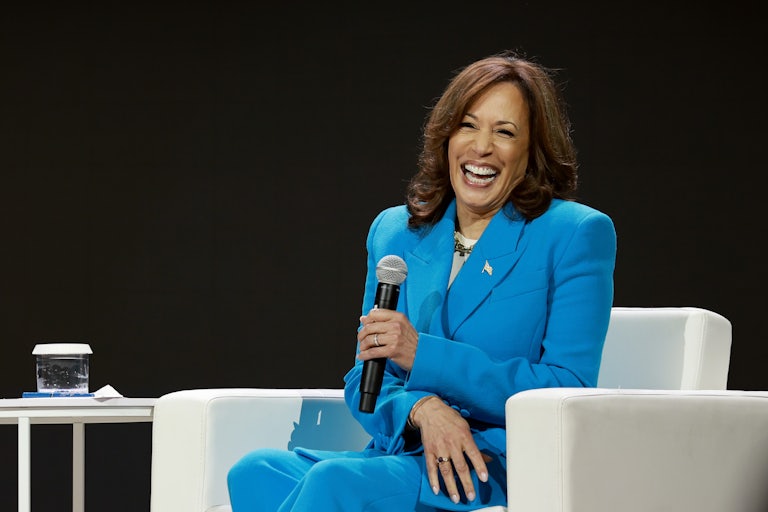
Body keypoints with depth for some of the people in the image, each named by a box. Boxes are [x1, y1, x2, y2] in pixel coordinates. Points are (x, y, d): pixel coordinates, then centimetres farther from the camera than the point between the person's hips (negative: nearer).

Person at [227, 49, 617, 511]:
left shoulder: (577, 234, 0)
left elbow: (569, 390, -8)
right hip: (405, 454, 5)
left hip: (509, 470, -5)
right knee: (255, 471, -25)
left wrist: (423, 354, -15)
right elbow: (366, 384, 14)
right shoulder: (395, 231, 16)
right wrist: (423, 409, -11)